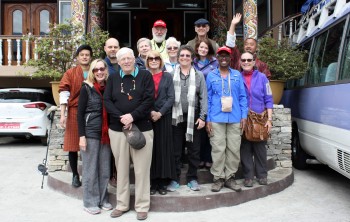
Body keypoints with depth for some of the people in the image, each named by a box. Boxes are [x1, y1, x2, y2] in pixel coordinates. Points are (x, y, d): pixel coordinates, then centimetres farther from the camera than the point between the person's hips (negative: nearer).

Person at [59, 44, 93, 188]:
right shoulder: (70, 73, 4)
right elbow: (64, 93, -1)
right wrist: (63, 115, -10)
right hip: (74, 112, -1)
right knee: (73, 144, 4)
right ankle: (75, 175, 18)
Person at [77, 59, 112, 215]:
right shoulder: (86, 88, -4)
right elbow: (80, 113, -6)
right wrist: (82, 135, -12)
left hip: (106, 133, 4)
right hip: (90, 133, -4)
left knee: (105, 169, 10)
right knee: (90, 169, 4)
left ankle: (103, 199, 26)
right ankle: (90, 202, 18)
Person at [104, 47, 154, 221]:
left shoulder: (145, 76, 3)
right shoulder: (113, 79, 11)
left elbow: (149, 100, -6)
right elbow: (107, 100, 2)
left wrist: (132, 116, -16)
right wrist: (121, 117, -12)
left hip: (142, 128, -2)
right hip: (117, 129, 3)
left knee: (142, 169, 2)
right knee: (121, 168, 11)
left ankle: (142, 206, 16)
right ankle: (122, 204, 25)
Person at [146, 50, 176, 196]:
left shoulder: (167, 76, 7)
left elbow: (171, 97, -1)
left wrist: (160, 113, -12)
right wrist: (150, 112, -13)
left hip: (164, 117, 0)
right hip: (146, 117, 0)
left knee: (163, 148, 3)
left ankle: (162, 181, 13)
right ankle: (152, 181, 12)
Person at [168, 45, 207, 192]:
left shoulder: (199, 75, 5)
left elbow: (203, 97, 3)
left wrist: (202, 117, -4)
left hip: (193, 117, 1)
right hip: (176, 117, 0)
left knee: (194, 150, 8)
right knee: (175, 149, 6)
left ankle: (192, 178, 21)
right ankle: (174, 178, 18)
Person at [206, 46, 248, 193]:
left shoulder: (237, 75, 12)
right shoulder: (211, 76, 8)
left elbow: (242, 97, 9)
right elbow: (207, 98, 5)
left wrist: (244, 116, 0)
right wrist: (208, 119, -2)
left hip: (235, 119, 2)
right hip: (216, 119, -1)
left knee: (234, 149, 3)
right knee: (218, 149, -1)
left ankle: (230, 177, 15)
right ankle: (218, 178, 10)